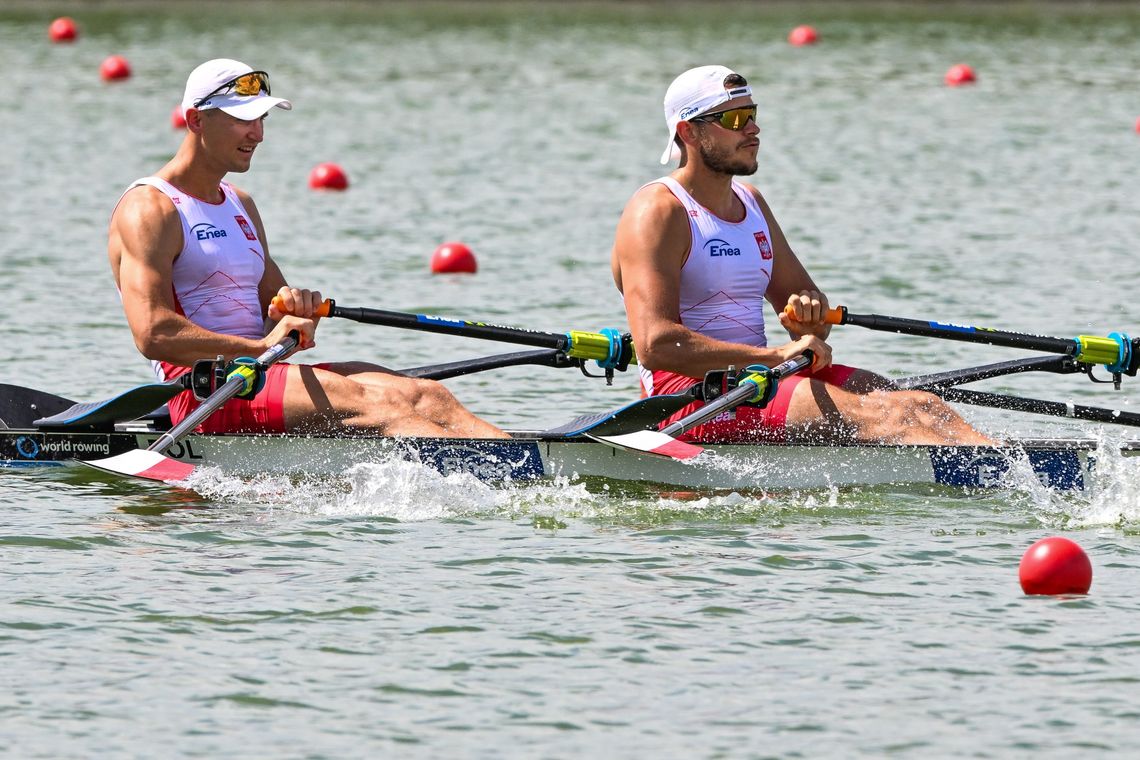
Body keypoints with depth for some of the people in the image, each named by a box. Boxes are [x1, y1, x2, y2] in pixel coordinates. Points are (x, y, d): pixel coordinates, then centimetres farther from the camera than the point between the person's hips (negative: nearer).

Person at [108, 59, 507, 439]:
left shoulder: (240, 205, 23)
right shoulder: (149, 210, -6)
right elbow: (152, 335, -18)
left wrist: (295, 307, -4)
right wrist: (261, 346, -22)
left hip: (258, 374, 9)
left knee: (426, 395, -12)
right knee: (372, 402, -28)